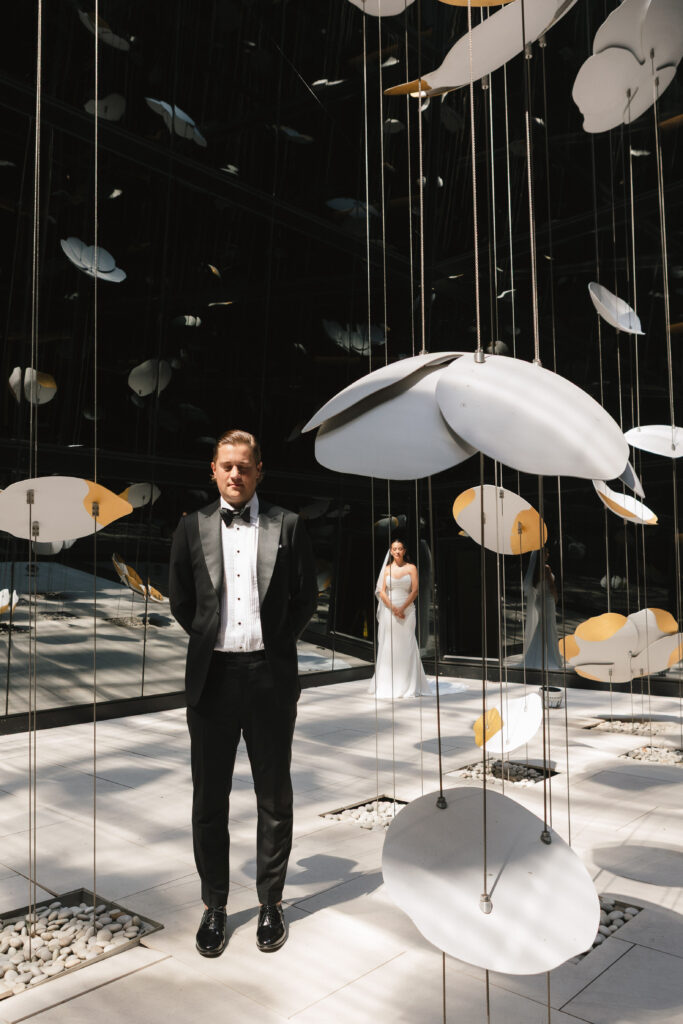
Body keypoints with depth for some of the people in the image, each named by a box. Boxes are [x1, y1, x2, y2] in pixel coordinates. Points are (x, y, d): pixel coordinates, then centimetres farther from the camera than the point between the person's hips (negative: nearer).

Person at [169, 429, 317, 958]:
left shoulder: (287, 526, 1)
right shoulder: (193, 527, 4)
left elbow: (306, 598, 4)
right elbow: (180, 602, 9)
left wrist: (274, 643, 4)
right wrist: (213, 640, 7)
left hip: (271, 675, -1)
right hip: (212, 675, 1)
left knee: (274, 795, 11)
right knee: (210, 796, 11)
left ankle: (271, 901, 28)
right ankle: (214, 905, 28)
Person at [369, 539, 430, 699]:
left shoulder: (411, 568, 5)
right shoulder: (387, 569, 9)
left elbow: (414, 591, -2)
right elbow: (381, 592, 3)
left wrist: (402, 608, -13)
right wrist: (393, 608, -11)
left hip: (407, 610, -1)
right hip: (389, 610, 1)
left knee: (406, 646, -3)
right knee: (388, 647, -1)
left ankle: (409, 686, 1)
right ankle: (387, 686, 5)